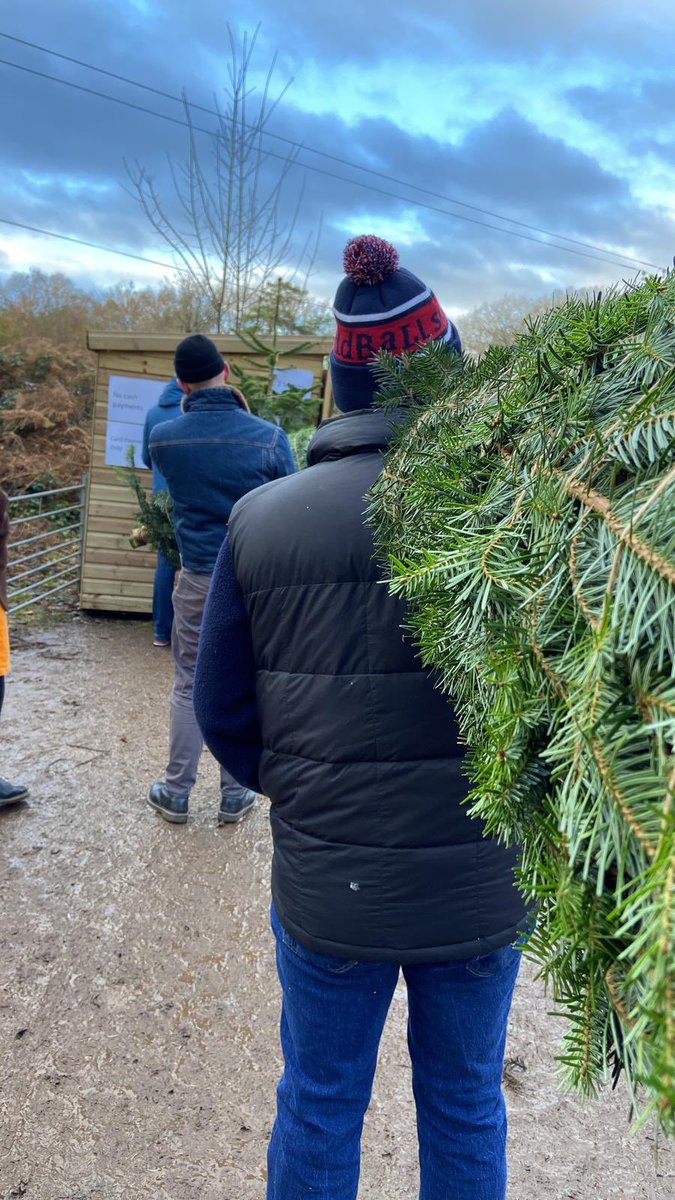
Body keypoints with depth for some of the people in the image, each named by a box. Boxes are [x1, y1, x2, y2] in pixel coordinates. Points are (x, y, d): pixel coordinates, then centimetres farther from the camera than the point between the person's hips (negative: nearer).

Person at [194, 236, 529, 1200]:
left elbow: (224, 712, -4)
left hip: (326, 887, 1)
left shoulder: (262, 518, -11)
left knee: (319, 1109, 24)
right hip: (482, 887, 0)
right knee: (466, 1108, 25)